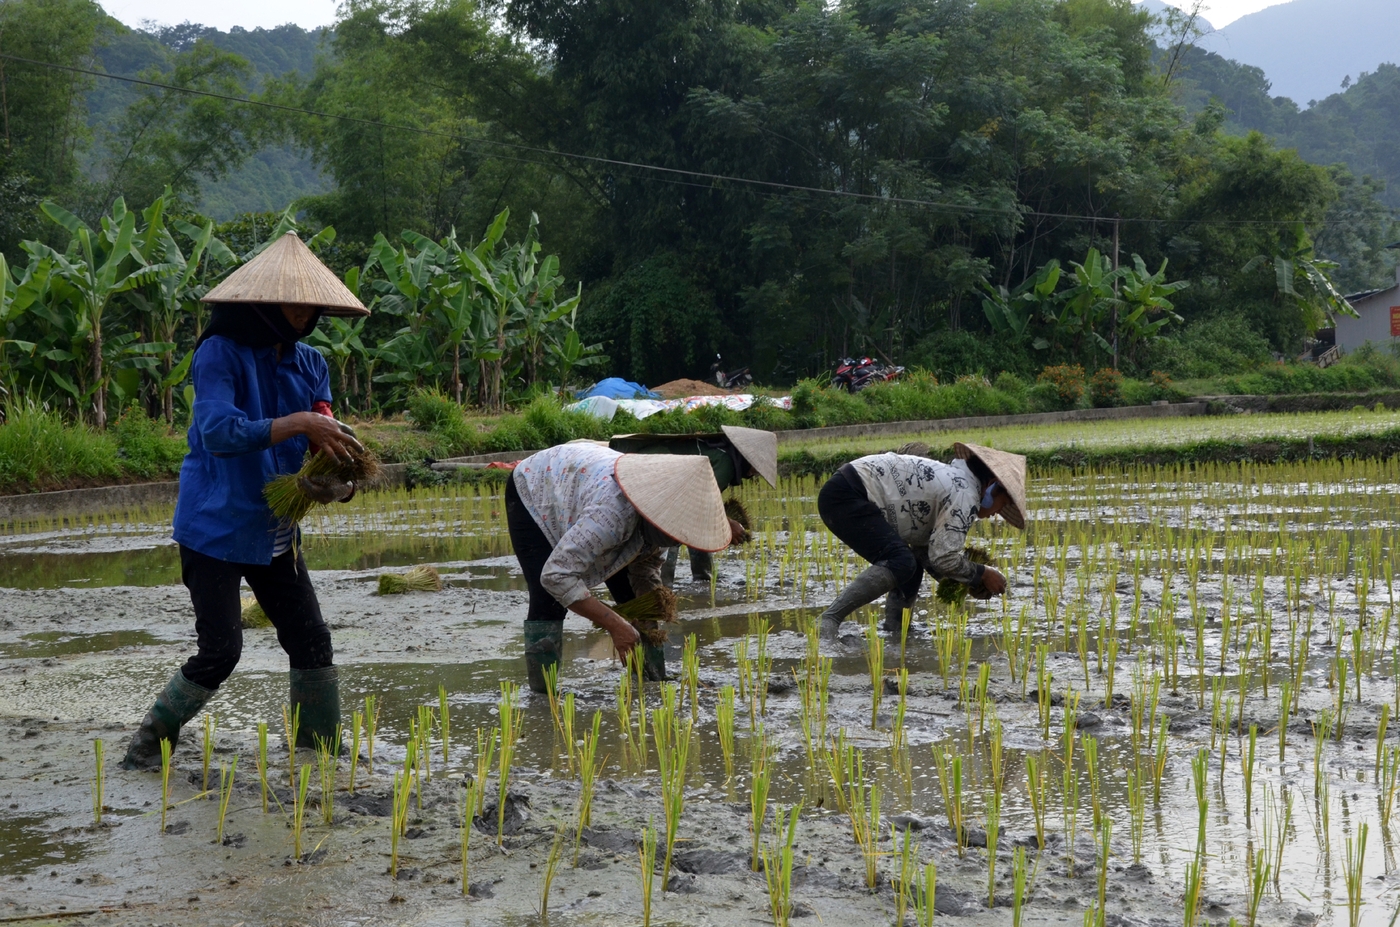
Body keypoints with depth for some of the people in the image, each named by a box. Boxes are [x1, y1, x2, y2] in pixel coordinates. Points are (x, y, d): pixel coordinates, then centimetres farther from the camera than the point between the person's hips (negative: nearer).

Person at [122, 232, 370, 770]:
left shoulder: (308, 364, 6)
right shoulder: (221, 354, -14)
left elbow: (323, 440, 5)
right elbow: (218, 431, -27)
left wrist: (339, 478, -17)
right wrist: (298, 423, -32)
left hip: (274, 533, 7)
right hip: (216, 528, -6)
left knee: (311, 640, 4)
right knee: (219, 651, -8)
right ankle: (151, 740, 13)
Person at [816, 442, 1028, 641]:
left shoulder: (952, 482, 21)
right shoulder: (966, 497, -9)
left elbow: (922, 547, 21)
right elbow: (943, 557, -13)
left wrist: (968, 580, 15)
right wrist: (982, 575, 2)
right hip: (845, 496, -11)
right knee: (901, 562, -22)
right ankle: (829, 620, -26)